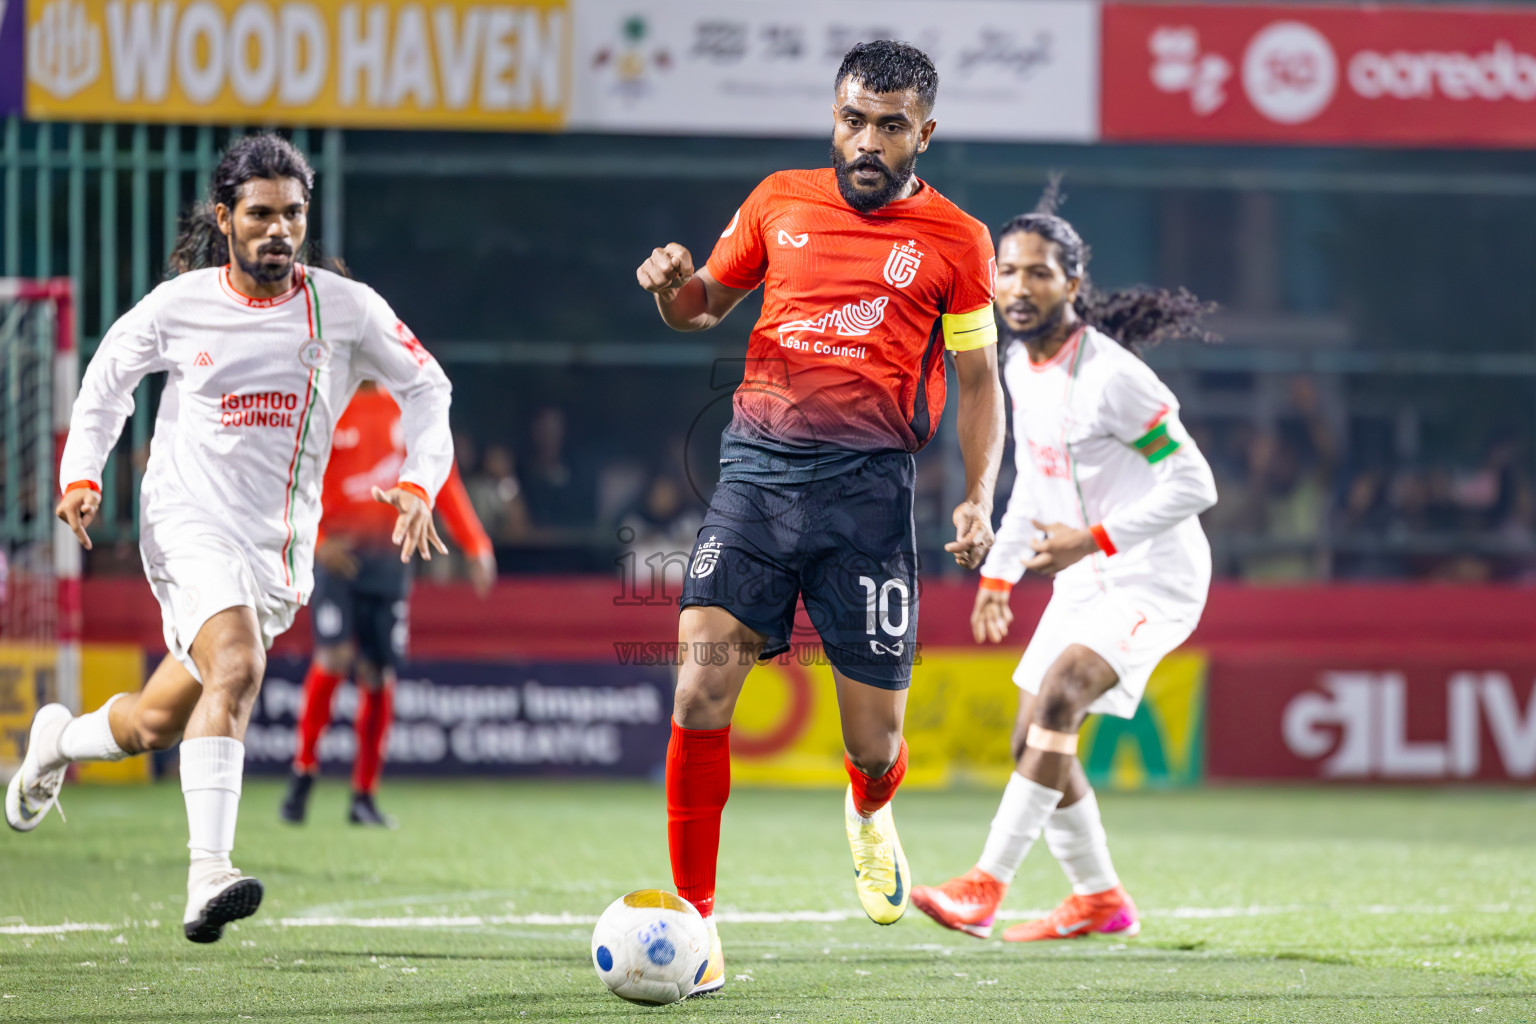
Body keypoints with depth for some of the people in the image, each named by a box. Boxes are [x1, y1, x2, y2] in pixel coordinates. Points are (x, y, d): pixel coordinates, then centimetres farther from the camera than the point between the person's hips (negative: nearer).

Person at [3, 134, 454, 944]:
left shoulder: (345, 308, -1)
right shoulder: (179, 305, -3)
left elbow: (425, 389, 10)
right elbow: (109, 376, 15)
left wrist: (418, 483, -4)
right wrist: (82, 473, 3)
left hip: (280, 552, 3)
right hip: (189, 523, -3)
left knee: (157, 725, 10)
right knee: (237, 668, -30)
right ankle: (207, 877, -35)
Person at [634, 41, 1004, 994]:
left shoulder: (955, 240, 5)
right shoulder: (780, 202, 12)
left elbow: (979, 380, 10)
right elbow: (705, 306, 24)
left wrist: (980, 500, -3)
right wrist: (673, 285, 0)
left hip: (868, 485, -1)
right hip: (758, 468, 1)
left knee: (875, 743, 2)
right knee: (702, 690, -16)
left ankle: (870, 813, 41)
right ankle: (693, 917, -7)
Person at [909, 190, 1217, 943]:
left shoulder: (1109, 376, -22)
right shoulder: (1020, 365, 4)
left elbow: (1194, 485, -22)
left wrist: (1095, 539, -25)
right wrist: (999, 571, 21)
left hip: (1154, 576, -9)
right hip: (1086, 577, 9)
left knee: (1058, 697, -27)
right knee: (1034, 740, 8)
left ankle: (985, 885, -30)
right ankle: (1099, 899, 25)